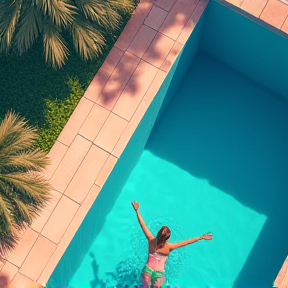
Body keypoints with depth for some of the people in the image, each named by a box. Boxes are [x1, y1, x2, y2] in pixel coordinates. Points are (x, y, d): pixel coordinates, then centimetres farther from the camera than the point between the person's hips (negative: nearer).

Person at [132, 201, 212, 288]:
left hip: (148, 270, 1)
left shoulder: (151, 241, -18)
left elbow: (143, 225, -14)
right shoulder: (169, 247, -20)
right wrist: (201, 237, -9)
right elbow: (187, 242, -15)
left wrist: (137, 210, -9)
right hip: (159, 273, -1)